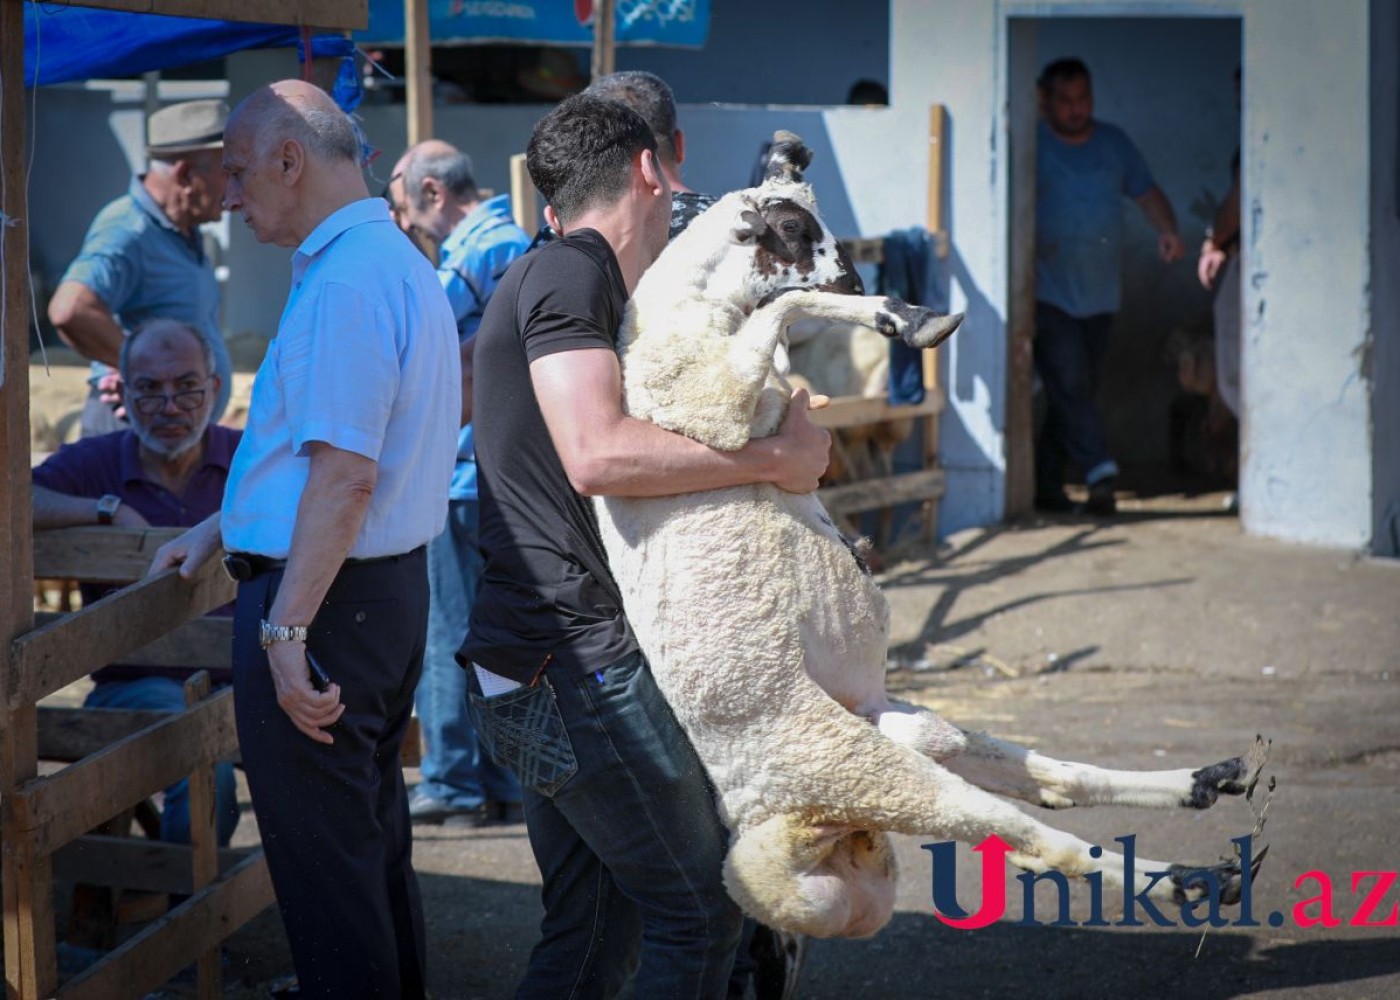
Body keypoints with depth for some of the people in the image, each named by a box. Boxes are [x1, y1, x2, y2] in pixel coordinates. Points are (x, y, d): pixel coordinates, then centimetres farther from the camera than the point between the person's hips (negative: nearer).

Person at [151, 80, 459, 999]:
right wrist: (226, 524, 25)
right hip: (390, 581, 11)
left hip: (326, 596, -11)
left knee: (324, 858, -2)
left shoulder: (347, 283, -20)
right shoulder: (396, 261, 14)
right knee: (375, 838, 20)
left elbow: (344, 476, -26)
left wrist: (288, 628, -26)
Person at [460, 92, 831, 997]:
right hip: (577, 662, -10)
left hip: (527, 670, 10)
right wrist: (776, 457, -16)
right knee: (701, 915, -2)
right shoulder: (567, 272, -11)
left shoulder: (566, 274, 20)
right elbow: (598, 455, -24)